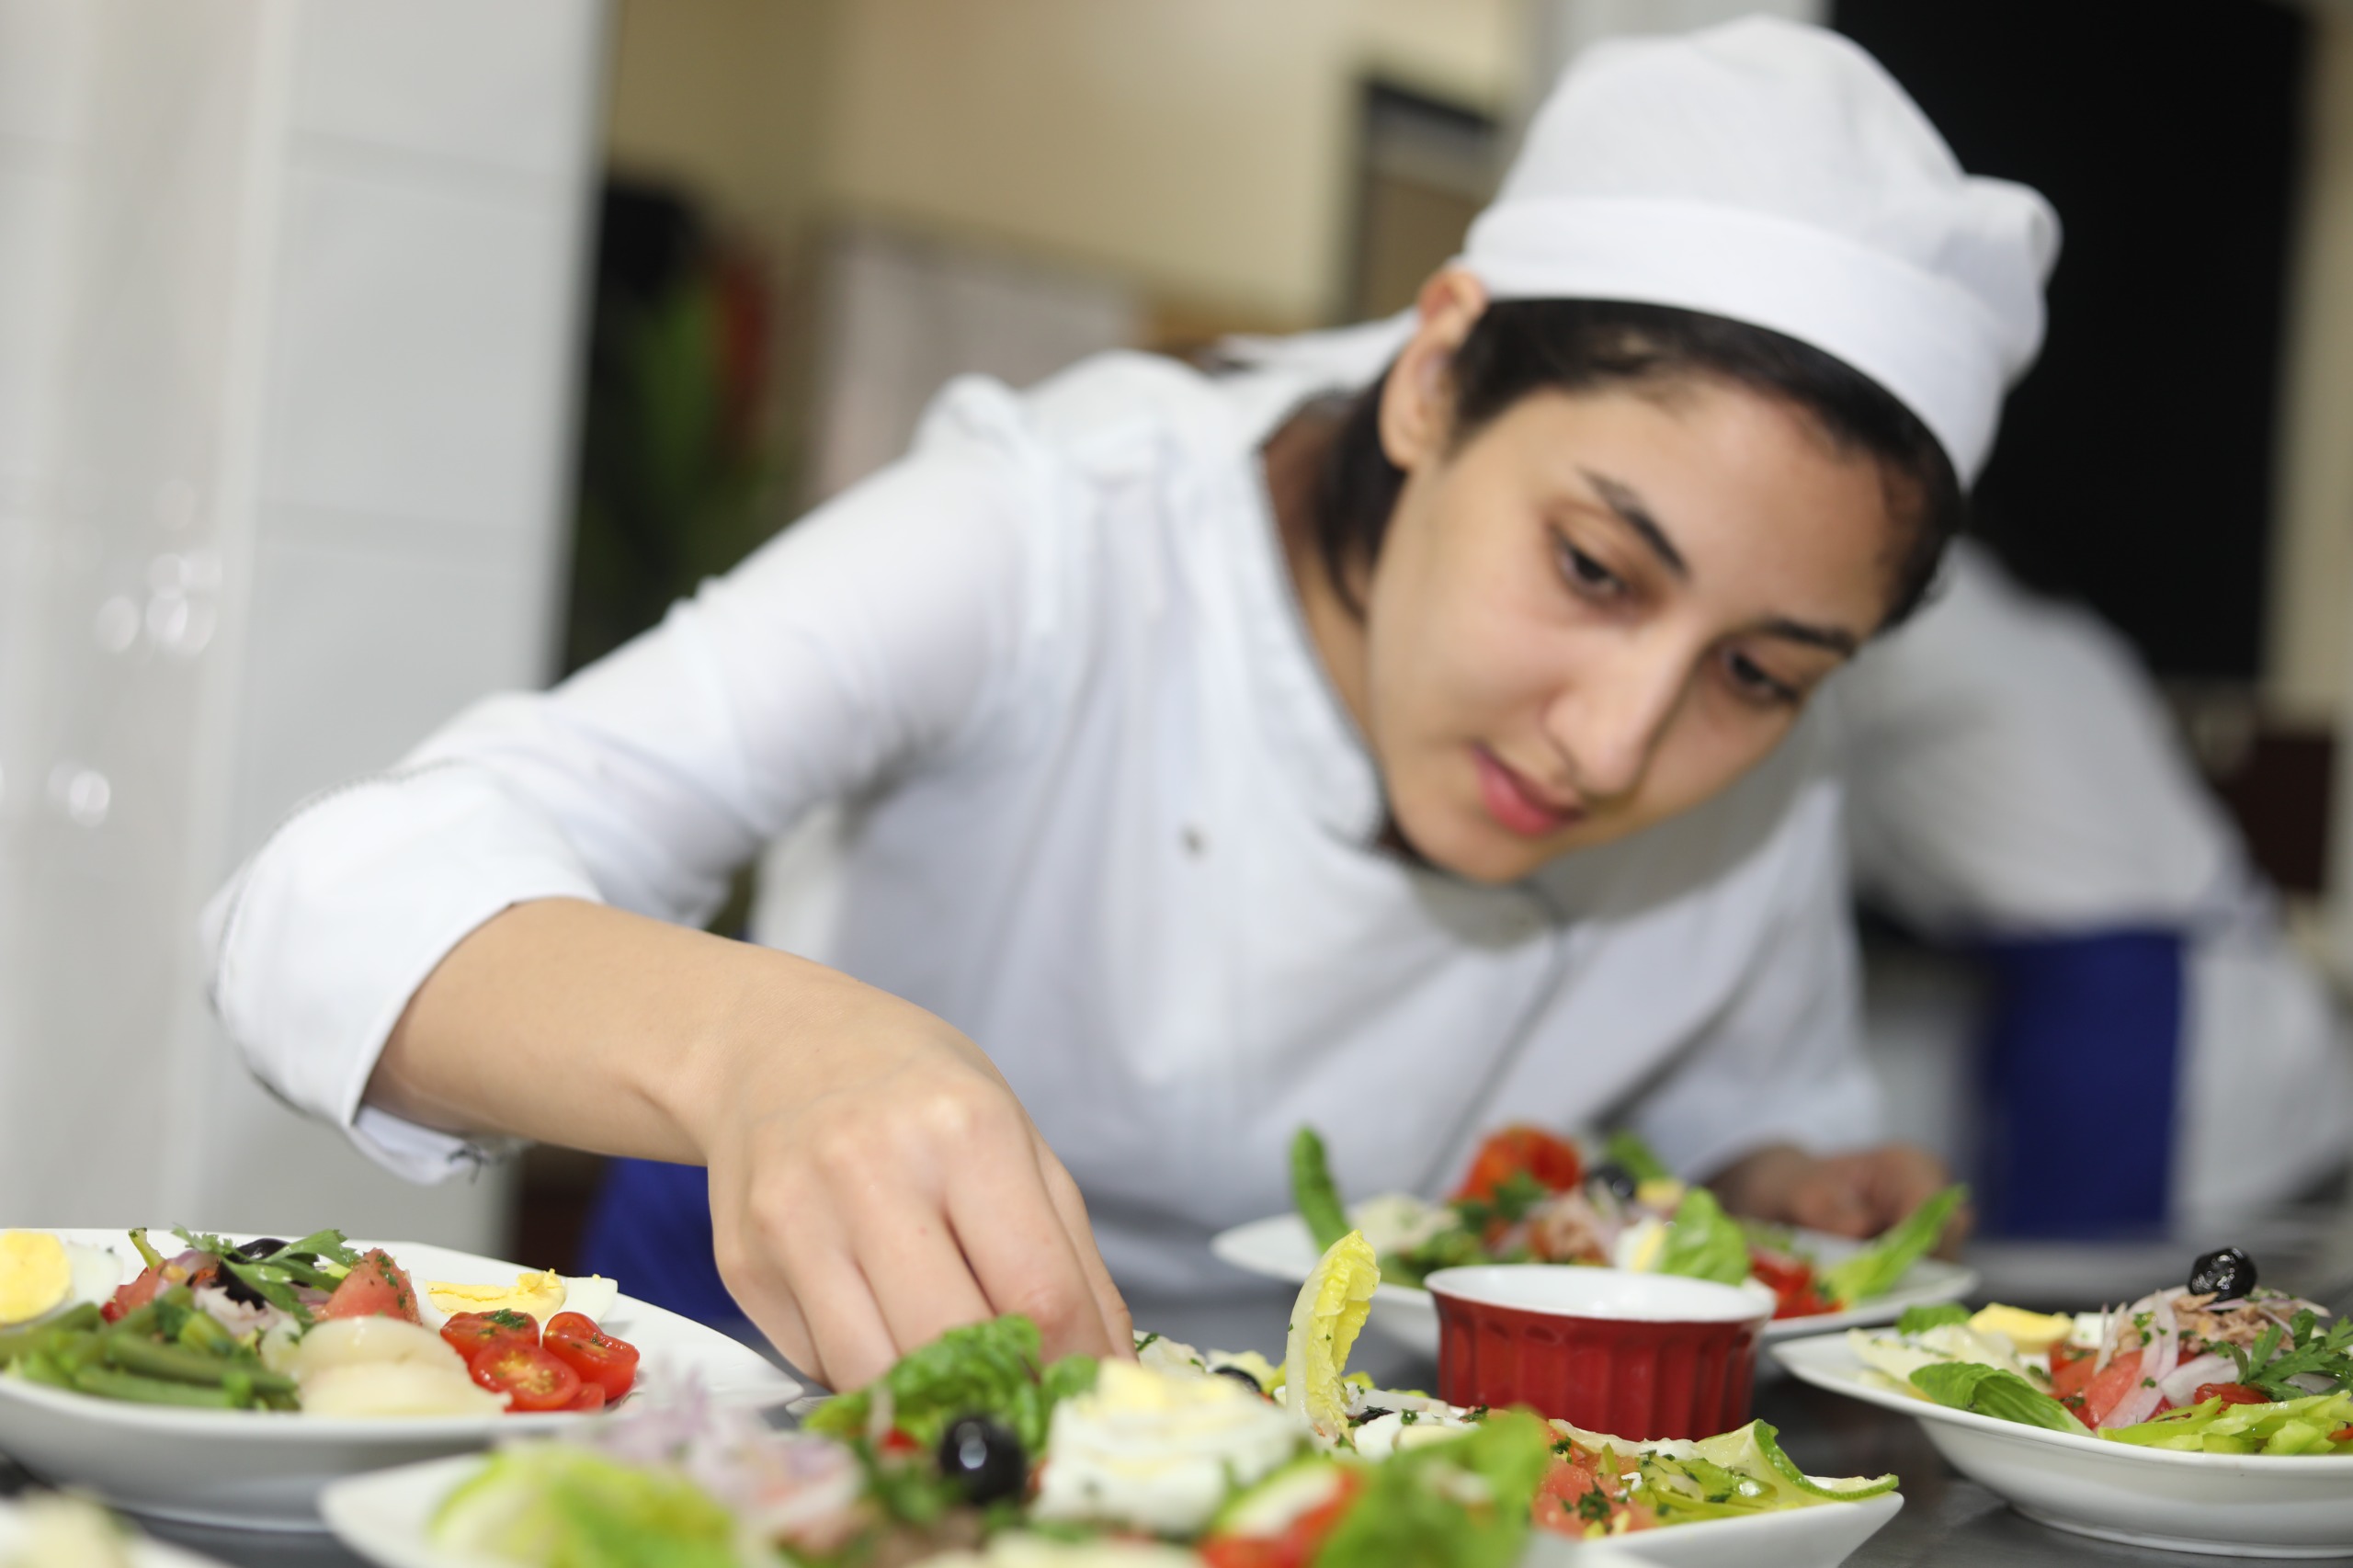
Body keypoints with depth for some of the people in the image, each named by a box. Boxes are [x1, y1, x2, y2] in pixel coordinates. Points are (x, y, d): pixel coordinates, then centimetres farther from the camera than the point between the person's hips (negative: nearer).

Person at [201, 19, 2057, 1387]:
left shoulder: (1759, 801, -11)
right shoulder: (1062, 542, -24)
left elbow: (1768, 1117, 10)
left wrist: (1801, 1194, -13)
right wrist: (753, 1040, -52)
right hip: (821, 1369, -2)